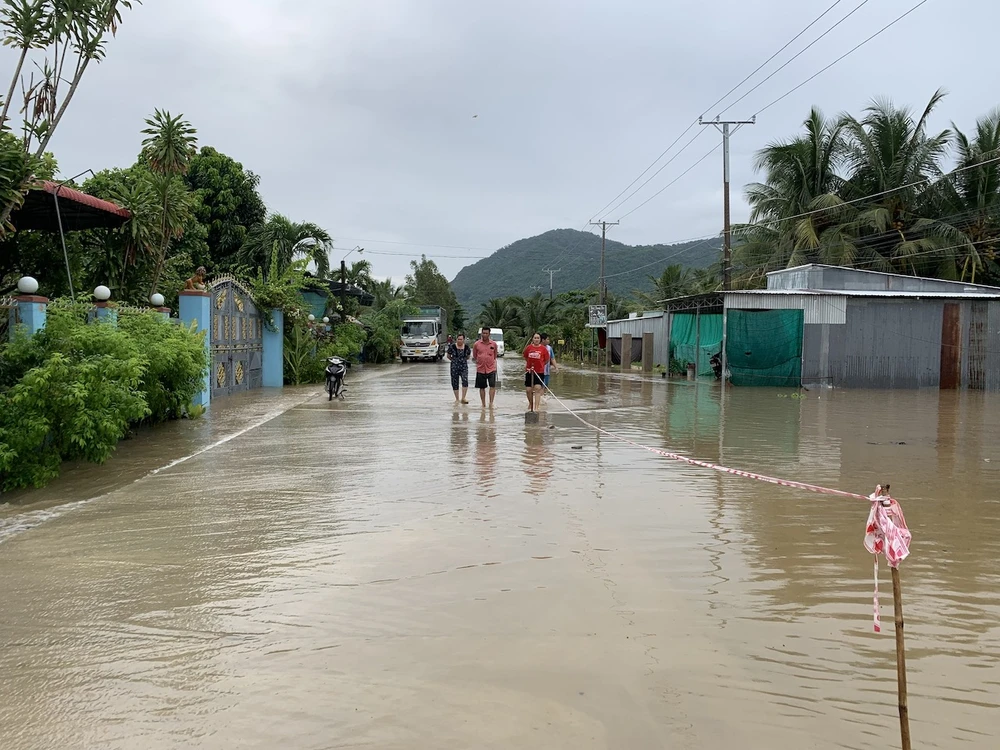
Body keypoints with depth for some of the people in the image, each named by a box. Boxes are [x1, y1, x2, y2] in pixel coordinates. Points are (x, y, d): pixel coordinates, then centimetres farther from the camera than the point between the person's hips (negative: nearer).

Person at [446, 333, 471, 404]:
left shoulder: (466, 347, -1)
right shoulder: (452, 346, -7)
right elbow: (448, 355, 8)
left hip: (464, 367, 0)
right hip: (454, 368, 0)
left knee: (465, 381, -20)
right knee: (455, 383, 5)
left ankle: (463, 398, -15)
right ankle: (457, 399, 20)